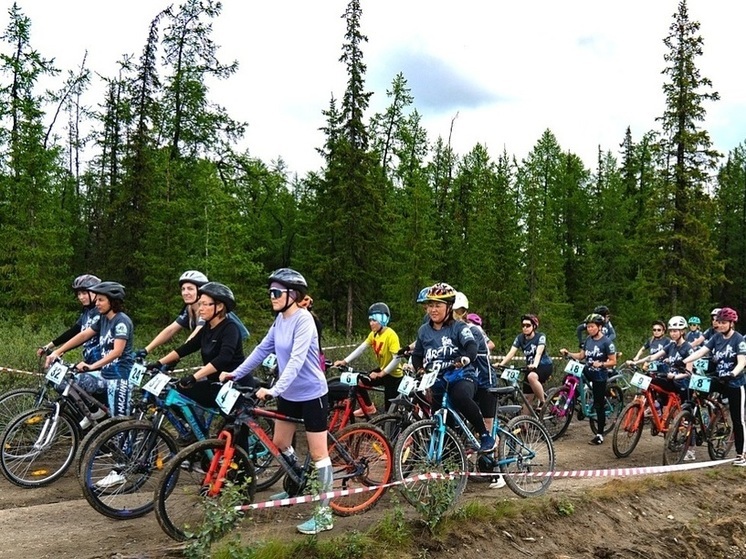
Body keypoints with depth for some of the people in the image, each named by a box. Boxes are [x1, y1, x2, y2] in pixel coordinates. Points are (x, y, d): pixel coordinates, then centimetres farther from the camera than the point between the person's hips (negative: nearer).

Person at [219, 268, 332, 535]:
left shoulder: (303, 319, -21)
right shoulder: (280, 320, 4)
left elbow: (297, 359, -30)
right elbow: (262, 349, 10)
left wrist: (274, 390, -37)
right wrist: (236, 373, 6)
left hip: (311, 394, -9)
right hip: (289, 394, 9)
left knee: (318, 453, -1)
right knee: (279, 442, 19)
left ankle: (324, 513, 7)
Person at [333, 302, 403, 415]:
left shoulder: (391, 335, -24)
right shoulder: (373, 334, 0)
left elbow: (397, 359, -28)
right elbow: (360, 349, -4)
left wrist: (381, 374, -30)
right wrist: (344, 361, -15)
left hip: (393, 374, -7)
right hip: (382, 369, 7)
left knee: (390, 408, -5)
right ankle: (369, 407, 18)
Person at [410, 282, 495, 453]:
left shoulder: (459, 327, -3)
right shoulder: (424, 330, 10)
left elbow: (471, 346, -21)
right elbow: (417, 355, 20)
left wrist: (465, 358, -42)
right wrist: (419, 369, -1)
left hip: (461, 376, -5)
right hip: (437, 381, 5)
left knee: (461, 397, -37)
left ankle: (485, 436, -20)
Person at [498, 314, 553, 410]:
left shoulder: (540, 336, -14)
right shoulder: (520, 338, -3)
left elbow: (539, 353, -29)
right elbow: (511, 352, -14)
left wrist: (534, 365, -49)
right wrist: (501, 364, -31)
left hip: (545, 365, -5)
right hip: (530, 368, 5)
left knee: (531, 377, -36)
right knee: (527, 398, 0)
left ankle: (542, 403, -19)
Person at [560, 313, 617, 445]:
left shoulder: (606, 342, -16)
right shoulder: (588, 339, 3)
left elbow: (613, 361, -14)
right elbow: (581, 355, 8)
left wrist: (601, 364, -30)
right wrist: (568, 353, -8)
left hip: (599, 376, -6)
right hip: (587, 372, 6)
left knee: (599, 405, 0)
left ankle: (600, 435, 9)